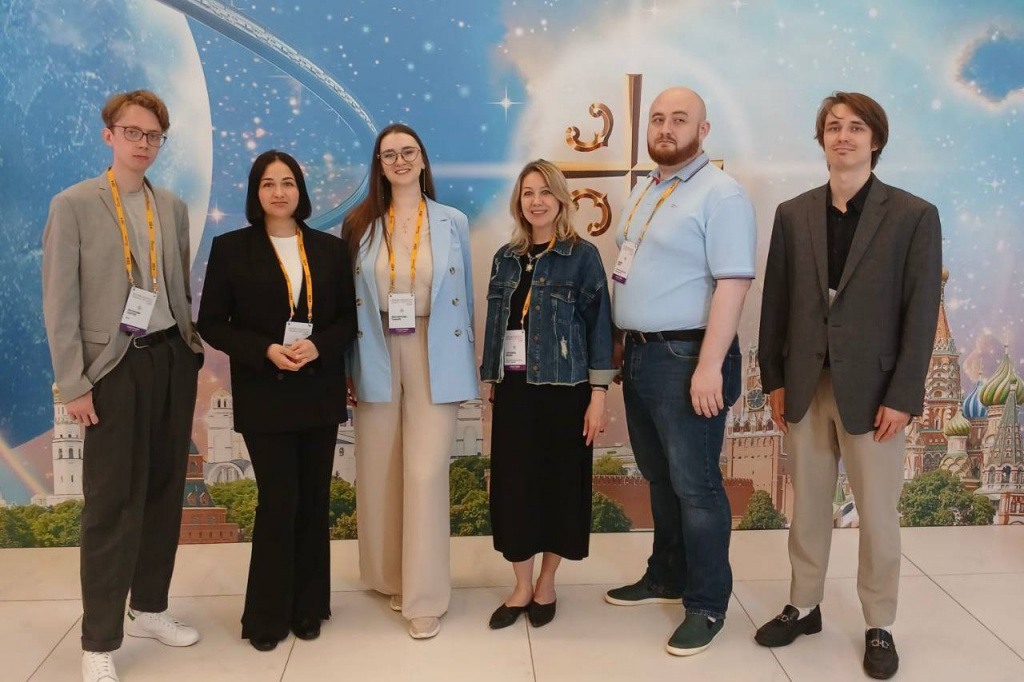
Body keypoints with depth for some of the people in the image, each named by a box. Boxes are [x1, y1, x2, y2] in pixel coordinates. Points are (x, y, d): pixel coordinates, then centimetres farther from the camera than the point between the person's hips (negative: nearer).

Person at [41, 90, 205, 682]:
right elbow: (59, 303, -7)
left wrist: (193, 357, 8)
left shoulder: (174, 208, 10)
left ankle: (149, 608, 27)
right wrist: (75, 384, -11)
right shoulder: (74, 205, -4)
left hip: (172, 358, 5)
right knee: (113, 501, -2)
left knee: (164, 489, 11)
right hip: (116, 365, -5)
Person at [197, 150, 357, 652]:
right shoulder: (231, 248, 0)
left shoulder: (330, 248, 6)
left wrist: (318, 346, -14)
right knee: (279, 502, -3)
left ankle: (307, 606, 23)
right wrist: (266, 351, -16)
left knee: (313, 501, 9)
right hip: (265, 396, -2)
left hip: (319, 393, 3)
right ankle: (268, 614, 14)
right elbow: (211, 323, -2)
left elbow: (349, 317, 6)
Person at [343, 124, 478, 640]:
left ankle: (425, 596, 5)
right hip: (378, 358, 2)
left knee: (425, 473, -6)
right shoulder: (360, 225, 4)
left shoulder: (452, 223, 4)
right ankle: (391, 576, 29)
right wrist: (348, 368, 0)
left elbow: (464, 295, 8)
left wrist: (466, 364, 5)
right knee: (379, 473, 9)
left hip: (433, 359, -1)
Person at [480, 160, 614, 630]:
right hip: (514, 388, 4)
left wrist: (598, 395, -10)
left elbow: (598, 325, -5)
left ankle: (546, 584, 23)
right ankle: (521, 587, 18)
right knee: (513, 484, 4)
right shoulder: (506, 257, 10)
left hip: (563, 387, -3)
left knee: (559, 481, 5)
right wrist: (491, 383, 10)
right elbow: (495, 323, 13)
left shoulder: (582, 256, -3)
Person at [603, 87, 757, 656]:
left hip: (687, 358, -8)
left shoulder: (720, 194, -12)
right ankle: (667, 577, 34)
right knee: (660, 478, 18)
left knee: (695, 485, 0)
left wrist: (709, 365, -25)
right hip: (640, 355, 8)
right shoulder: (645, 192, 15)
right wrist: (627, 347, 15)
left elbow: (732, 283, -20)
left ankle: (708, 605, 13)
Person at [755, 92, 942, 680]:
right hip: (806, 387, 3)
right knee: (808, 508, 14)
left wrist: (903, 397, -11)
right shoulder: (793, 214, 5)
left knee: (878, 516, 8)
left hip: (873, 390, -3)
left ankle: (880, 626, 24)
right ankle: (804, 607, 30)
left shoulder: (914, 216, -4)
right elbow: (776, 302, 7)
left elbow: (922, 315, -6)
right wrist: (775, 379, 3)